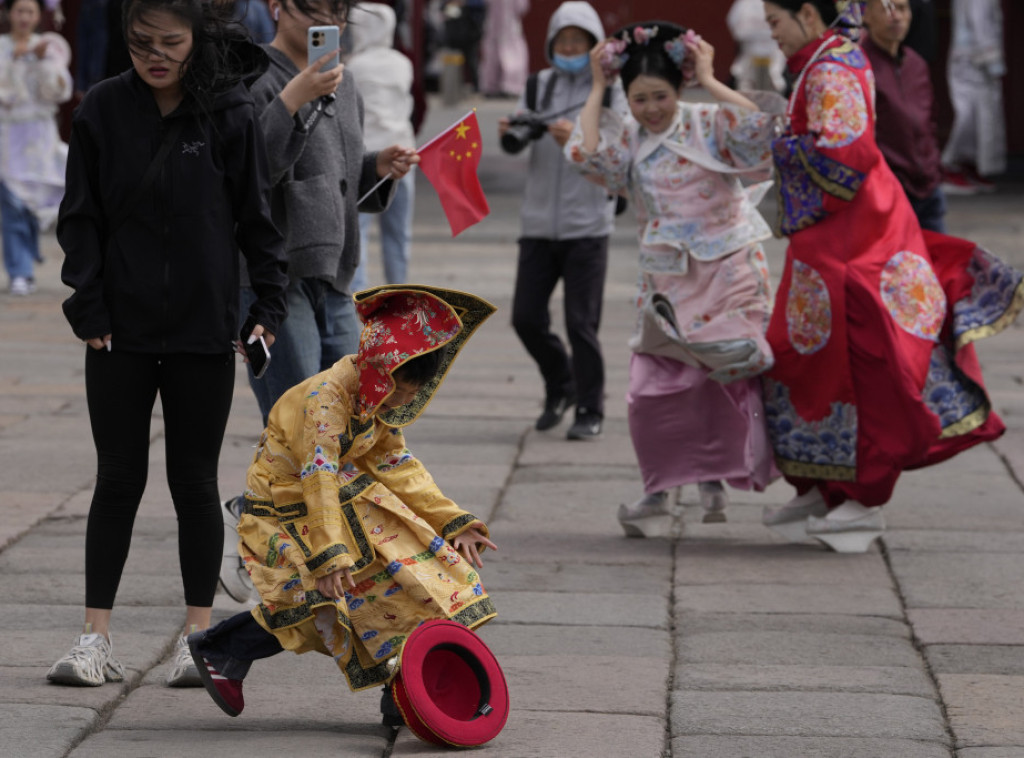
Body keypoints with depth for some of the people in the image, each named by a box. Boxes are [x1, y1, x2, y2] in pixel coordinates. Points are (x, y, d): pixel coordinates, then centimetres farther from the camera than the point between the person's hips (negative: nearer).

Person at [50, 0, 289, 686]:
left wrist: (269, 306, -3)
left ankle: (200, 636, 14)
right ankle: (97, 638, 9)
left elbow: (257, 216, 2)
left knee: (196, 482, 6)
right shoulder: (103, 110, 0)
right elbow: (81, 218, 3)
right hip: (120, 333, 1)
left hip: (204, 331, -1)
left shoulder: (231, 113, -3)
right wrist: (88, 307, -4)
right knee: (119, 480, 5)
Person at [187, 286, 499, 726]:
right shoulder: (325, 397, -28)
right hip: (285, 508, -8)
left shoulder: (381, 403, -1)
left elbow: (398, 468, 4)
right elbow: (318, 477, -33)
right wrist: (328, 555, -39)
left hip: (343, 496, 8)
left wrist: (453, 523, -3)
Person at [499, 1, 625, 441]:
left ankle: (590, 410, 7)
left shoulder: (609, 91, 0)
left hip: (587, 223, -4)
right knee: (526, 317, 4)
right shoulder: (539, 87, 10)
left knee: (581, 323, -4)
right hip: (539, 220, 4)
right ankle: (560, 387, 27)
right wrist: (509, 134, -20)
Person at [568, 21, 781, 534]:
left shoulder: (708, 125, -4)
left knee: (730, 373, -5)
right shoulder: (627, 140, 5)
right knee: (655, 386, -1)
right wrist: (597, 88, -5)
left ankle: (713, 476, 13)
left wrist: (709, 82, -15)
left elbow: (760, 125, -23)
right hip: (667, 278, 3)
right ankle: (659, 491, 11)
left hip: (726, 272, -3)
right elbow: (583, 152, -14)